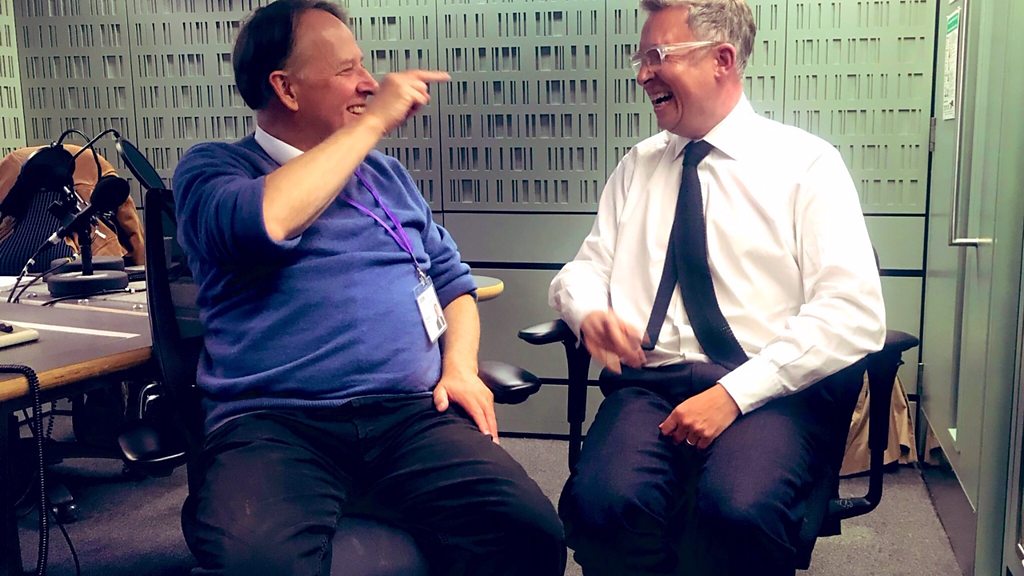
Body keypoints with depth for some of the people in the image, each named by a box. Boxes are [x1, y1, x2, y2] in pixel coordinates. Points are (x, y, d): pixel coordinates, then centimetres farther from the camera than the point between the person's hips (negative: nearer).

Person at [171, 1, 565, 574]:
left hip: (410, 413, 4)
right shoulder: (213, 167, 7)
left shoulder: (386, 173, 23)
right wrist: (372, 121, -7)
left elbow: (452, 277, 25)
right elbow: (261, 223, -17)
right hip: (272, 424, -3)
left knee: (529, 529, -24)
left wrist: (460, 366, 4)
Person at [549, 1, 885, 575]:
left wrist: (735, 393, -17)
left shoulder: (806, 162, 2)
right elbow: (584, 268, 18)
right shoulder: (637, 167, 17)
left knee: (739, 510, -35)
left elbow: (854, 315, -7)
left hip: (774, 389, -2)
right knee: (602, 504, -30)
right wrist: (589, 311, -7)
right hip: (651, 383, 3)